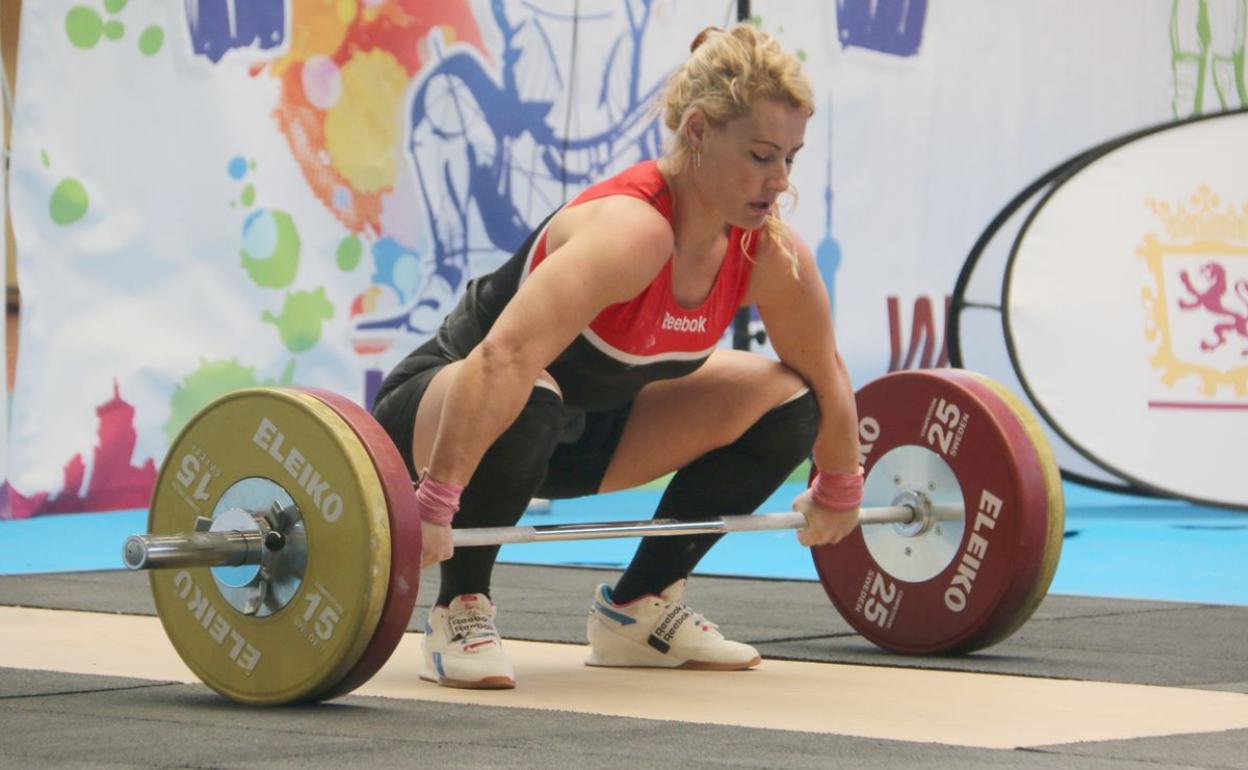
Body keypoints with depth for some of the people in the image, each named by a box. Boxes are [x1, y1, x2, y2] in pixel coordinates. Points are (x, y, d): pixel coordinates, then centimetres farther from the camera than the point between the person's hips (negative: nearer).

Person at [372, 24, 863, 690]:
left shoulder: (773, 254, -12)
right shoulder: (630, 230, -35)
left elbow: (827, 377, 7)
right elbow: (503, 361, -46)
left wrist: (838, 491, 16)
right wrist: (436, 502, -50)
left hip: (585, 431, 8)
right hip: (443, 404, -8)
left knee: (784, 400, -2)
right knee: (532, 402, -41)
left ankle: (637, 608, 9)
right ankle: (459, 612, -18)